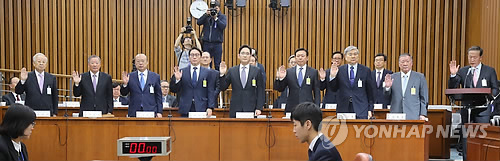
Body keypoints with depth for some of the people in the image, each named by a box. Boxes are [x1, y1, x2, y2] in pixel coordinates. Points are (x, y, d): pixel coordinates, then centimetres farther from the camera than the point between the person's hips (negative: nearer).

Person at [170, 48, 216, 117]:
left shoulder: (207, 72, 6)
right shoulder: (182, 72, 7)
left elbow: (211, 92, 2)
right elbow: (173, 90, 5)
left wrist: (210, 107, -9)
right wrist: (177, 79, -12)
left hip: (201, 109, -1)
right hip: (185, 110, 1)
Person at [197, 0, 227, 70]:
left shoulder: (222, 16, 6)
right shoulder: (207, 16, 10)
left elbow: (223, 26, -10)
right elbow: (198, 22, -3)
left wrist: (216, 18, -16)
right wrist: (206, 15, -13)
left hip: (217, 43, -2)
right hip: (206, 43, 2)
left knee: (217, 63, 0)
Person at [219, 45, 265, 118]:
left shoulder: (257, 71, 4)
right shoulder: (231, 71, 7)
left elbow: (261, 91, 3)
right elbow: (223, 88, 6)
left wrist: (259, 108, -5)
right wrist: (222, 74, -9)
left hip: (251, 109, -1)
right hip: (235, 110, 1)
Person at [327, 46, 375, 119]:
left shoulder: (366, 70, 4)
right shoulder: (339, 70, 6)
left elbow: (370, 91, 5)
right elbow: (334, 88, 6)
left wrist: (370, 109, 2)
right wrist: (332, 76, -11)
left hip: (361, 109, -1)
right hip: (343, 109, 1)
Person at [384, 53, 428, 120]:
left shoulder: (420, 77, 5)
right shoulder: (393, 77, 10)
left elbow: (424, 98, 5)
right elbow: (387, 94, 8)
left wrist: (423, 114, -2)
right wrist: (387, 87, -13)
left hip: (413, 117, -1)